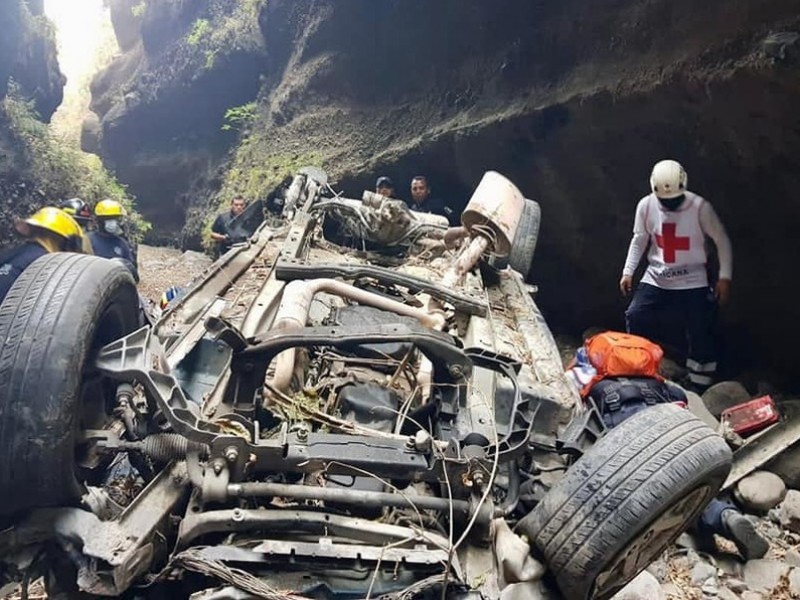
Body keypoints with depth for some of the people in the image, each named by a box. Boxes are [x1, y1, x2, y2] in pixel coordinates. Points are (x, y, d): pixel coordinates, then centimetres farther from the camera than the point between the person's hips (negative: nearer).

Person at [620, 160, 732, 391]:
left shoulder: (700, 207, -16)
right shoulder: (646, 205, -7)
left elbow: (722, 241, -6)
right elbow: (639, 240, 6)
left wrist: (724, 277, -8)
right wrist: (628, 272, 1)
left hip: (692, 283, -2)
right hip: (656, 279, 3)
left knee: (700, 336, 0)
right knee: (634, 319, -6)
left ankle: (699, 391, 15)